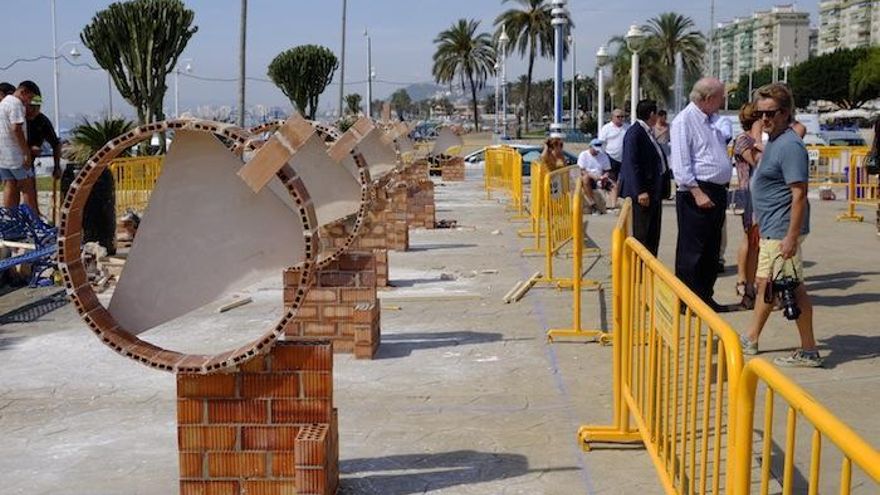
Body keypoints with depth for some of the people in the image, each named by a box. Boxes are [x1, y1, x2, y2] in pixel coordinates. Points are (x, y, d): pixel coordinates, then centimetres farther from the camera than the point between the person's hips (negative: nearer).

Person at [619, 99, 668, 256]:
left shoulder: (648, 132, 14)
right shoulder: (634, 133, -15)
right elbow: (632, 164, -20)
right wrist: (640, 191, -24)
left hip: (654, 192, 10)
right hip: (643, 192, -10)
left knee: (653, 233, 15)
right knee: (641, 235, -3)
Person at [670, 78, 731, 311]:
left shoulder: (712, 120, 17)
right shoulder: (684, 121, -11)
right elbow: (681, 165, -17)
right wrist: (697, 193, -22)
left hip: (717, 192, 9)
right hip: (695, 192, -9)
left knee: (711, 250, 14)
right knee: (691, 250, -4)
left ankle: (706, 297, 23)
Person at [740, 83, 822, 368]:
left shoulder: (789, 146, -18)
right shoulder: (773, 141, 13)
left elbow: (799, 194, -23)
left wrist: (792, 237, -25)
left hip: (782, 232, -11)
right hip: (770, 230, 11)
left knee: (793, 290, -5)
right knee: (765, 284, 18)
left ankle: (809, 352, 3)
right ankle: (751, 341, 31)